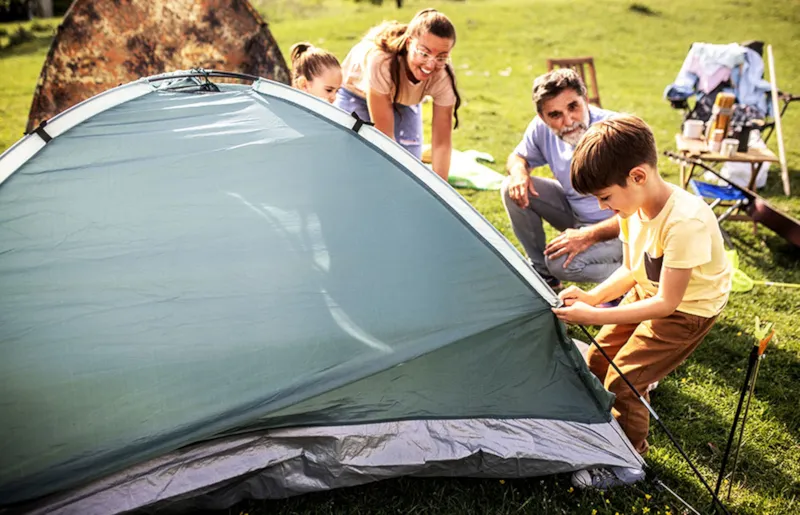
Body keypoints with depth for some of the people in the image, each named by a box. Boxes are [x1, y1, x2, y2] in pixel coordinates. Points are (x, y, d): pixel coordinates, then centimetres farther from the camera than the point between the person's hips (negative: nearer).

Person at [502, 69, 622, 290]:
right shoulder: (542, 128, -12)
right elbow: (518, 156, 9)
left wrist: (589, 236, -35)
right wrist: (518, 171, -17)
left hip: (615, 227, -6)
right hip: (574, 213, 7)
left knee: (563, 263, -32)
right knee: (513, 189, -9)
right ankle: (542, 273, 4)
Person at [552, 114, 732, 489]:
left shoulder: (686, 222, -35)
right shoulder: (634, 206, -11)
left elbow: (666, 302, -31)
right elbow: (630, 271, 2)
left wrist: (592, 315, -33)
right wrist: (593, 296, -16)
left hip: (687, 309, -8)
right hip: (647, 292, 8)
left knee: (623, 379, -11)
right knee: (599, 360, 11)